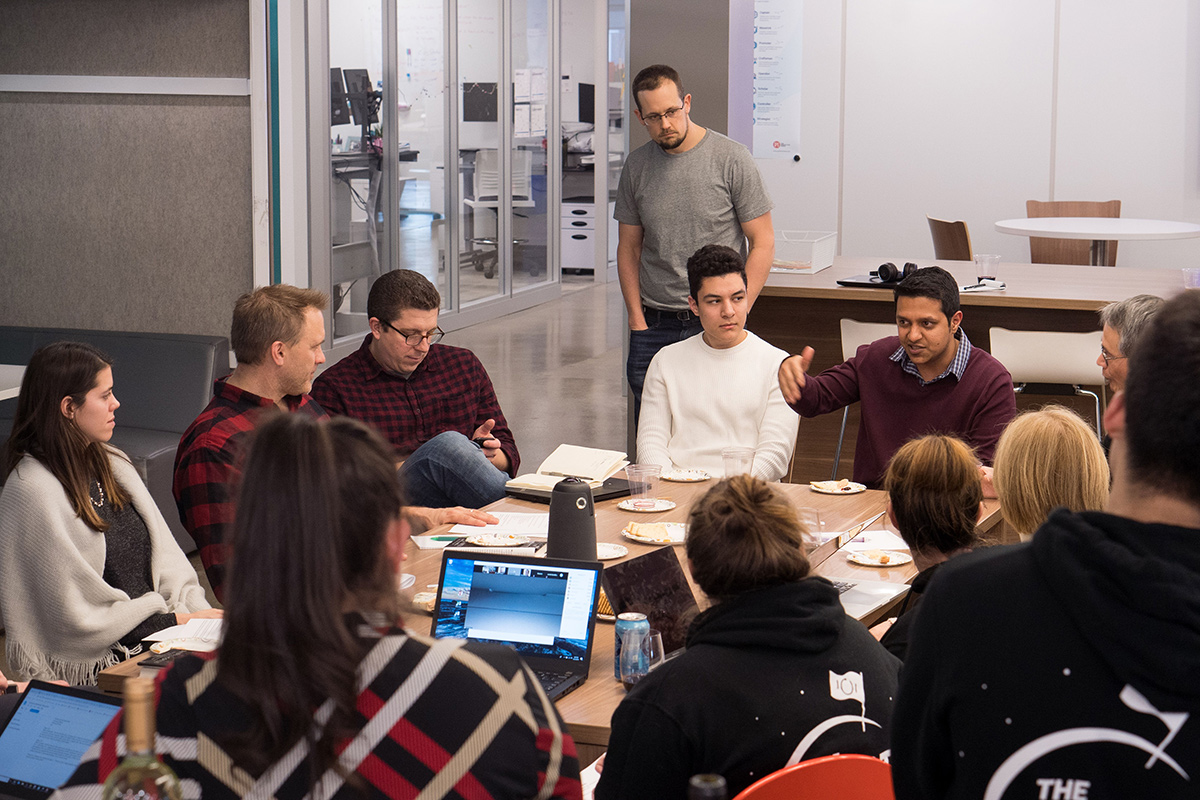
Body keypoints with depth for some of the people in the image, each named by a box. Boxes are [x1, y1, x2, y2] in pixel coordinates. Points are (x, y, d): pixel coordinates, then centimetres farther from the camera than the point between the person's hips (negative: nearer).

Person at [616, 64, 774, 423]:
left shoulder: (732, 159, -4)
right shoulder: (636, 166, 7)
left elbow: (762, 242, -2)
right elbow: (629, 248, 13)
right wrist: (637, 321, 3)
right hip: (654, 325, 3)